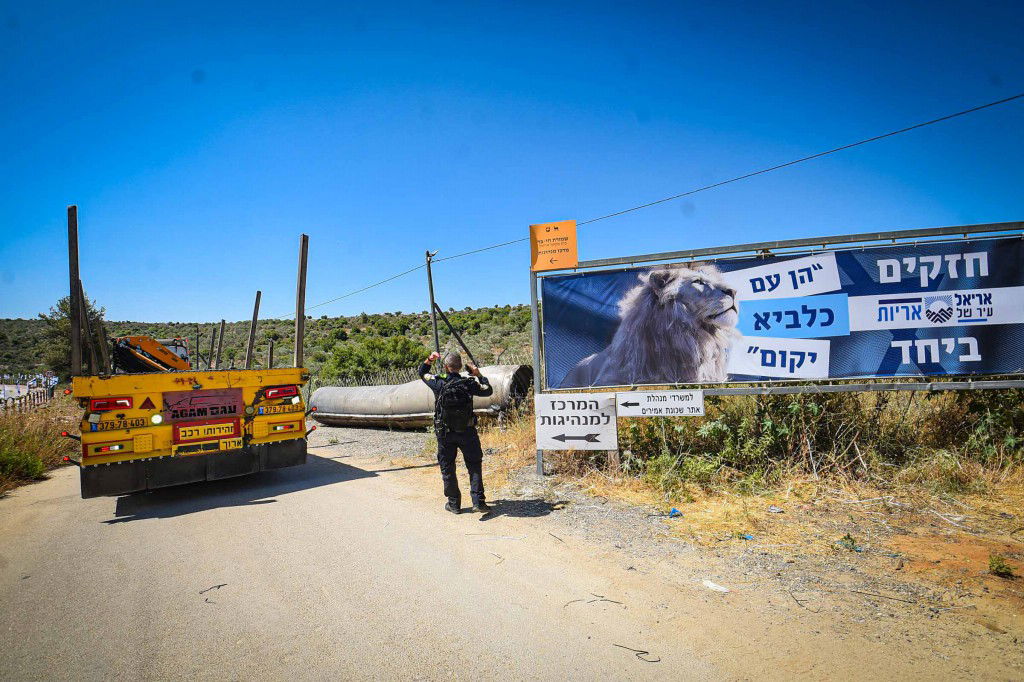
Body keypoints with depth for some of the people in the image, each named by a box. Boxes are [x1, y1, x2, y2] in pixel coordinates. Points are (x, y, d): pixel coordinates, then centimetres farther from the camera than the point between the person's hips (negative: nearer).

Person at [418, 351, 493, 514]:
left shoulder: (438, 383, -11)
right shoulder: (468, 383, -12)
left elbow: (422, 373, 9)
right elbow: (488, 390, 5)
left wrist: (429, 360, 15)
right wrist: (479, 375, 12)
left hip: (445, 433, 0)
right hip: (467, 432, 0)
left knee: (447, 468, 14)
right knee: (474, 466, 11)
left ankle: (454, 503, 20)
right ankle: (478, 501, 5)